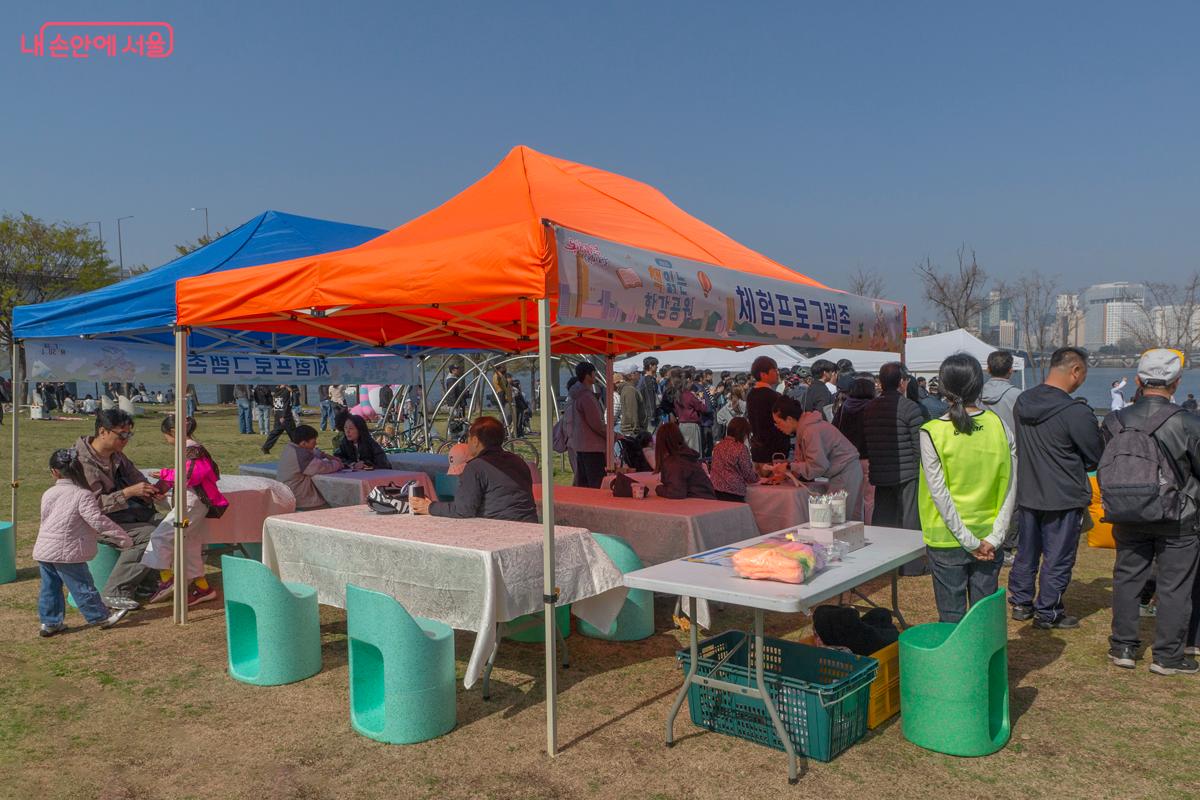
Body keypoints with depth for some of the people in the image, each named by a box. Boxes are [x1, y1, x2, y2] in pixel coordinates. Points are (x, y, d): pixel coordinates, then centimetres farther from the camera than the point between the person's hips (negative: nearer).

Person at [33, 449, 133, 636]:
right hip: (67, 552, -6)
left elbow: (44, 520, 18)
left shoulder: (48, 494, 6)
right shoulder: (83, 495, -14)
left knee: (49, 588, 16)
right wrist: (122, 537, -12)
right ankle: (100, 616, 13)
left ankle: (49, 622, 23)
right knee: (82, 586, 3)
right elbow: (98, 521, -18)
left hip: (42, 550, 6)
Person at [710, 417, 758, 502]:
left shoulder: (717, 446, 11)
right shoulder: (741, 448, -8)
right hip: (733, 493, -6)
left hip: (715, 491, 6)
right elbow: (748, 474, -4)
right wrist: (756, 477, 18)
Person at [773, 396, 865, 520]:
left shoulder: (811, 431, -22)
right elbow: (802, 459, 13)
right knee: (854, 519, 14)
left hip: (845, 472, -10)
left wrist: (789, 467, -16)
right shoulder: (803, 428, 9)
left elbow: (817, 465, -23)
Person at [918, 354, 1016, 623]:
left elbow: (939, 493, -14)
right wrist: (994, 538, -4)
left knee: (952, 619, 9)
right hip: (988, 540, 3)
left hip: (946, 541, -3)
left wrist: (968, 541, -9)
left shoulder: (932, 432, -12)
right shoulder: (999, 426, -3)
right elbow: (1009, 489, -4)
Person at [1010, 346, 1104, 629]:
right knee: (1057, 558, 8)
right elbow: (1097, 457, -9)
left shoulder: (1021, 402, -1)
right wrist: (1074, 462, 10)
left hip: (1027, 493, 6)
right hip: (1064, 497, -6)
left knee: (1026, 552, 18)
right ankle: (1048, 613, 18)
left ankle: (1021, 603, 29)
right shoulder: (1076, 413, -22)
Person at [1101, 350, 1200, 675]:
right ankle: (1168, 655, 17)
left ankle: (1123, 646, 22)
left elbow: (1104, 469, 4)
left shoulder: (1115, 421, -7)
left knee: (1127, 578, 14)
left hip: (1128, 518, 3)